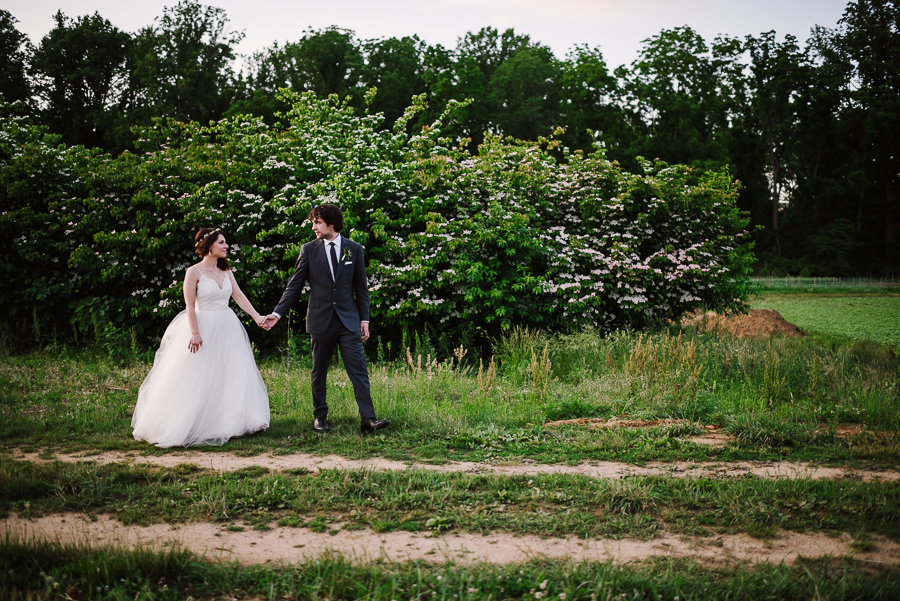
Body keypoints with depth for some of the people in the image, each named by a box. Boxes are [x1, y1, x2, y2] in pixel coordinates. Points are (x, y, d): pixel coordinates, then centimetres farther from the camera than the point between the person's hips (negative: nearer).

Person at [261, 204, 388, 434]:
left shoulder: (354, 249, 5)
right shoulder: (308, 250, 3)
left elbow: (361, 287, 9)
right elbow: (295, 285, 4)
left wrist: (364, 319, 5)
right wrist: (278, 313, -3)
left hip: (348, 320, 0)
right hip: (320, 320, 0)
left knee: (358, 369, -6)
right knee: (319, 372, 8)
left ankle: (367, 419, -7)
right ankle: (320, 416, 21)